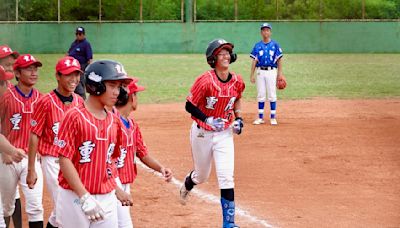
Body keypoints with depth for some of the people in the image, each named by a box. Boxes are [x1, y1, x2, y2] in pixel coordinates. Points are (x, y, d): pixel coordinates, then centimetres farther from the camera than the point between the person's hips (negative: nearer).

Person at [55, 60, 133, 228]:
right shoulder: (74, 117, -9)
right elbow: (65, 160, -13)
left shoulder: (114, 121, 10)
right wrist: (85, 197, -18)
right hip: (75, 197, -6)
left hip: (107, 199, 6)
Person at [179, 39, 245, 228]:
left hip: (225, 133, 3)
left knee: (226, 177, -8)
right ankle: (187, 184, 54)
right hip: (202, 133, -3)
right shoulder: (205, 81, -21)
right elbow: (189, 106, -14)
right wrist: (208, 120, -25)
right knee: (202, 176, 15)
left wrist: (238, 118, 2)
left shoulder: (237, 81, -6)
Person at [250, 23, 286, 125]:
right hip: (260, 72, 2)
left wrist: (280, 73, -5)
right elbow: (254, 61, 6)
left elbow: (279, 60, 2)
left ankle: (273, 118, 4)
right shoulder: (257, 46, 7)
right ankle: (260, 117, 10)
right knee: (260, 95, 4)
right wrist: (252, 75, 1)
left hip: (271, 71, -2)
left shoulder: (275, 45, 3)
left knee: (272, 95, -2)